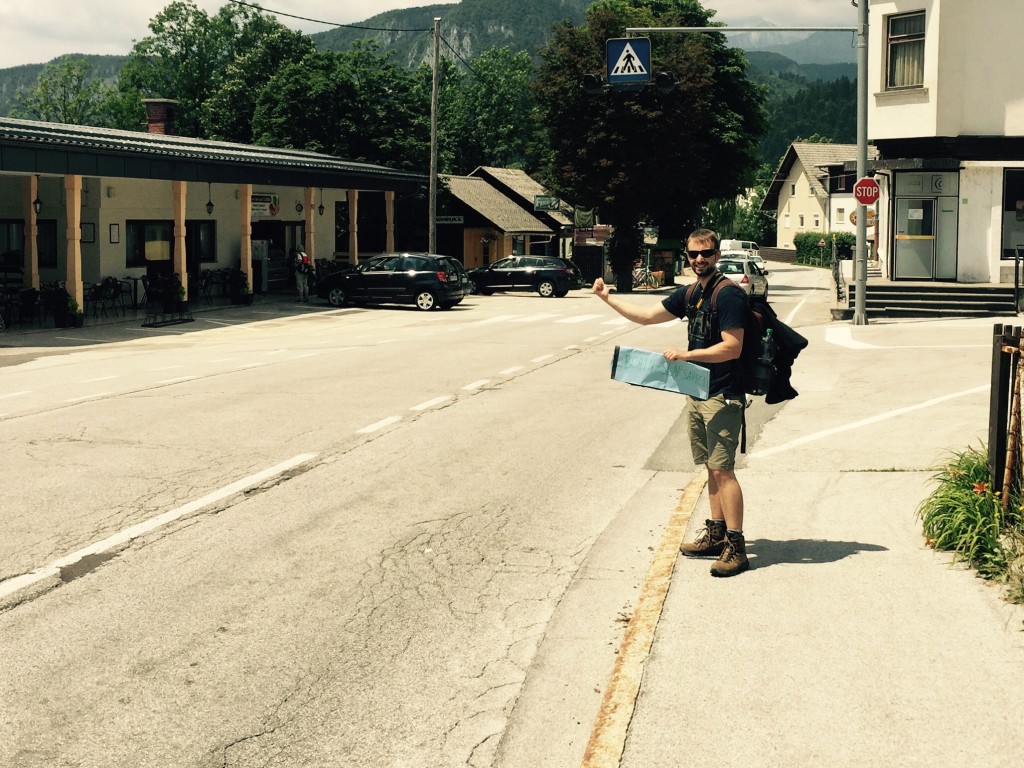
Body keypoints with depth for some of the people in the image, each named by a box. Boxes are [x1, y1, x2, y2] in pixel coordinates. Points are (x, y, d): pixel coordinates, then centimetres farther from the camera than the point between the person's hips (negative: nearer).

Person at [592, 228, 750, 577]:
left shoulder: (729, 296, -14)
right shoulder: (690, 294, 12)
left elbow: (732, 348, -20)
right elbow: (647, 315, 21)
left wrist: (686, 354, -20)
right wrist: (608, 298, 18)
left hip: (723, 397, -9)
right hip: (698, 394, 9)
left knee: (722, 470, -10)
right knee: (712, 468, 14)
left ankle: (736, 548, -9)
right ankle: (716, 535, 22)